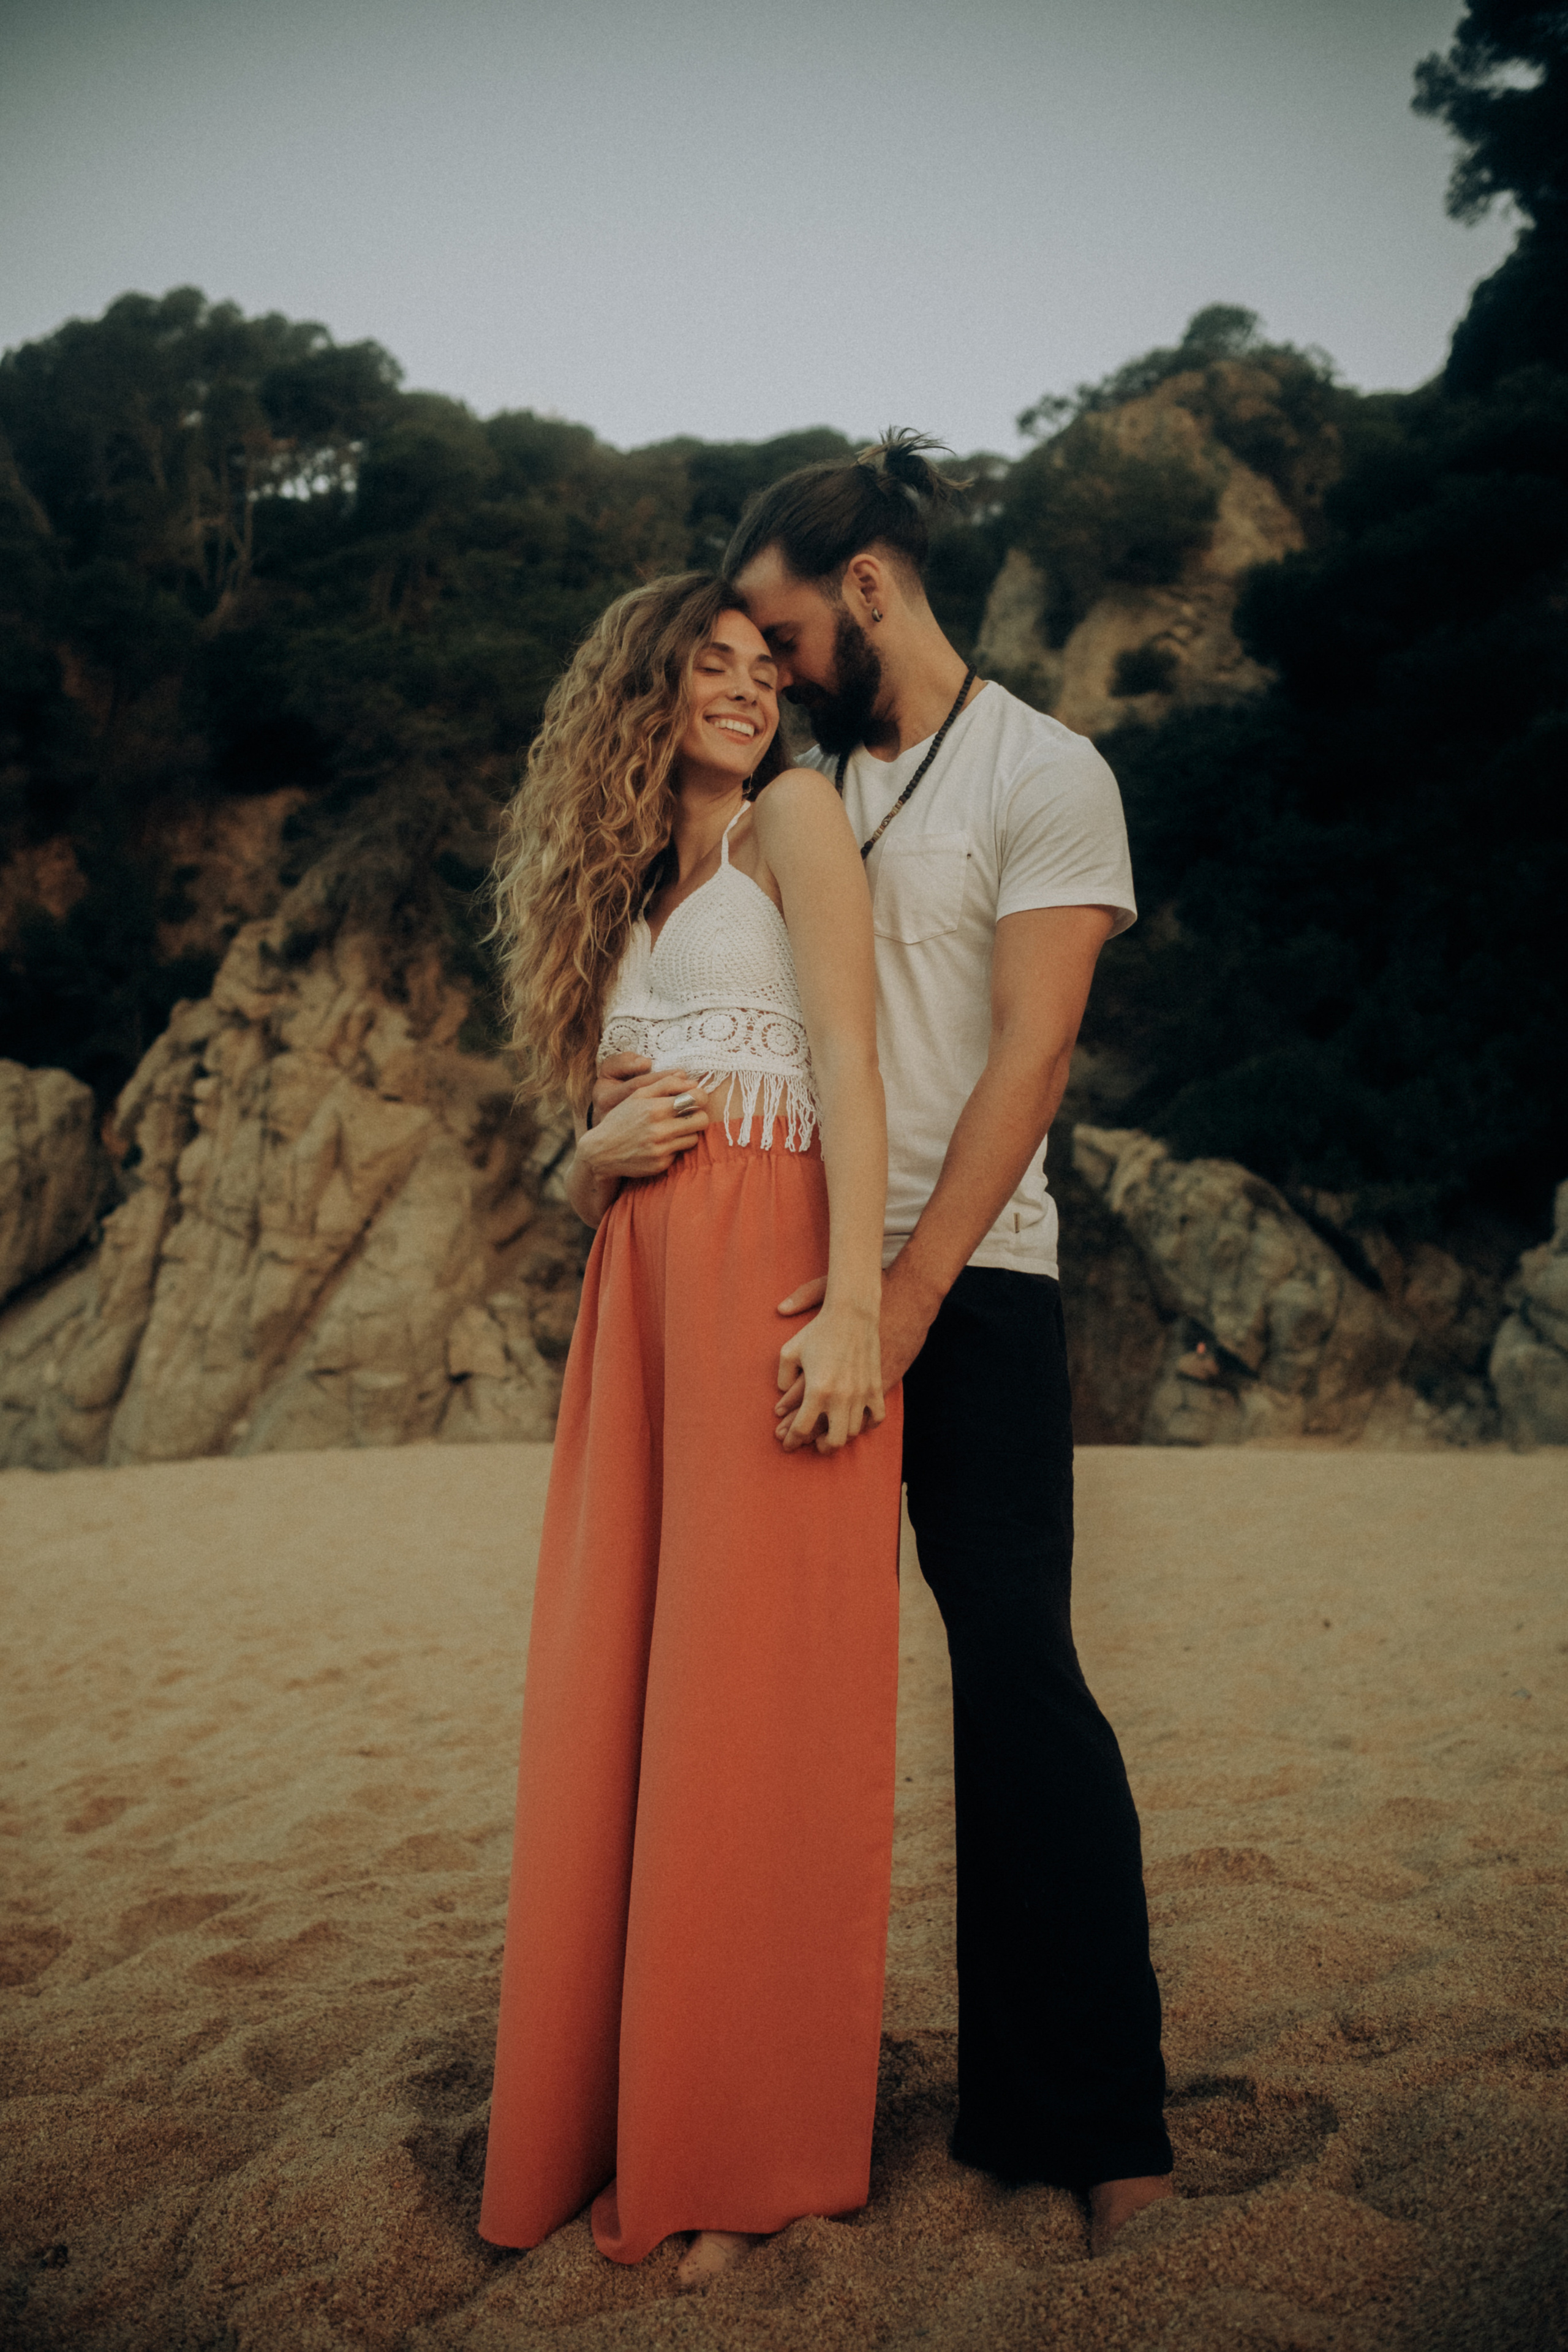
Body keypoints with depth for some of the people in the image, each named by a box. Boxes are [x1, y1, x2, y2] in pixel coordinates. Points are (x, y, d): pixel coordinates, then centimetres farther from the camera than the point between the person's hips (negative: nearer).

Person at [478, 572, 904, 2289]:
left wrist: (852, 1300, -18)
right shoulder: (625, 895, 25)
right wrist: (601, 1152, -1)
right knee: (612, 1698, 5)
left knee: (752, 1700, -4)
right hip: (641, 1292, 6)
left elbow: (849, 1058, -7)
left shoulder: (792, 819, 7)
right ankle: (627, 2125, 19)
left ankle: (760, 2156, 9)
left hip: (771, 1274, -6)